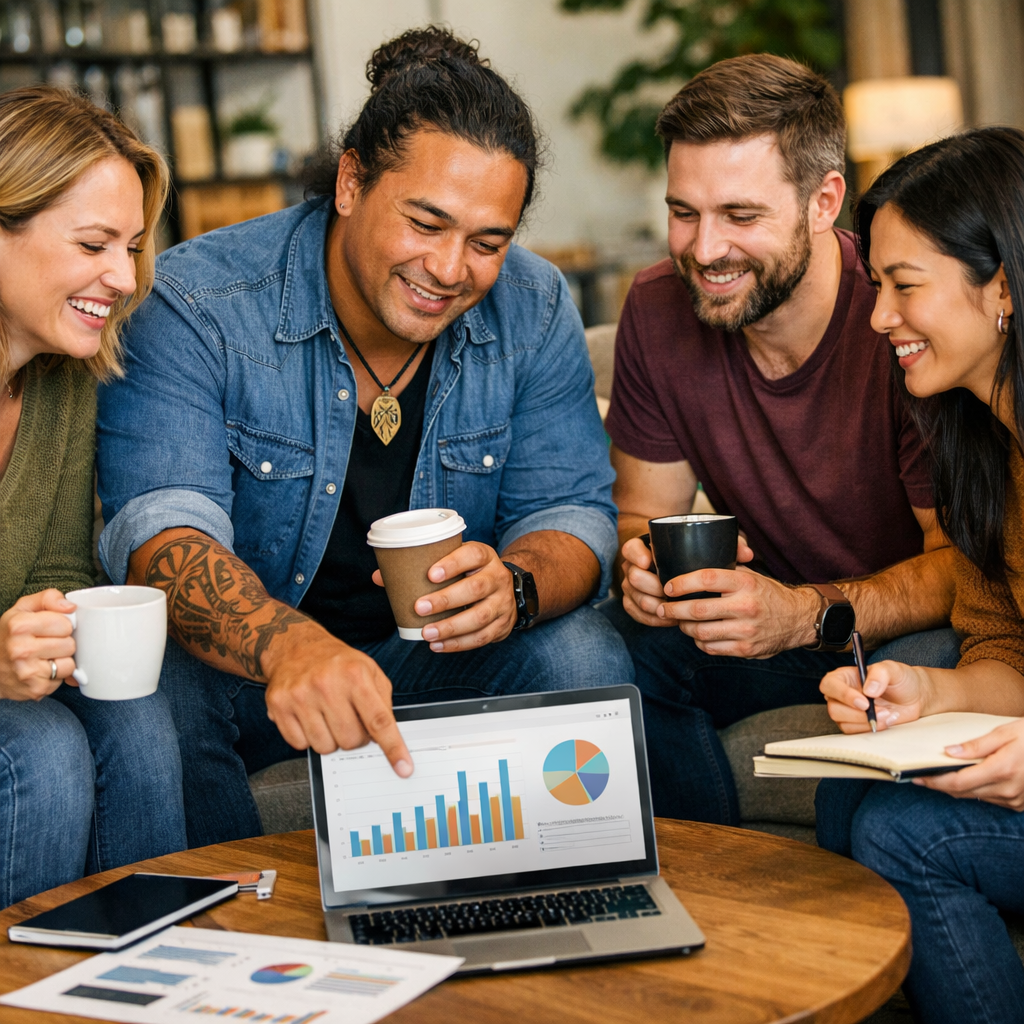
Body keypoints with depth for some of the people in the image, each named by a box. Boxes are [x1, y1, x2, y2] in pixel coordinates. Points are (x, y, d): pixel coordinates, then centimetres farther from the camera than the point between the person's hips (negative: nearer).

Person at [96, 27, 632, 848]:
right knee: (153, 692, -33)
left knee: (587, 661, -23)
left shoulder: (535, 312, -6)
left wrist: (516, 586, -32)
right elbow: (160, 533, -30)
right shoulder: (194, 306, -19)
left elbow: (573, 512, -5)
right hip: (243, 662, -2)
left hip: (436, 657, 3)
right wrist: (287, 645, -52)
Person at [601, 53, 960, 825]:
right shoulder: (660, 311, -9)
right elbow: (642, 510, 1)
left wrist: (808, 615, -38)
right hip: (776, 618, 4)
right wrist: (643, 564, -24)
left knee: (922, 678, -36)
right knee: (618, 649, -22)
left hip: (927, 627, -4)